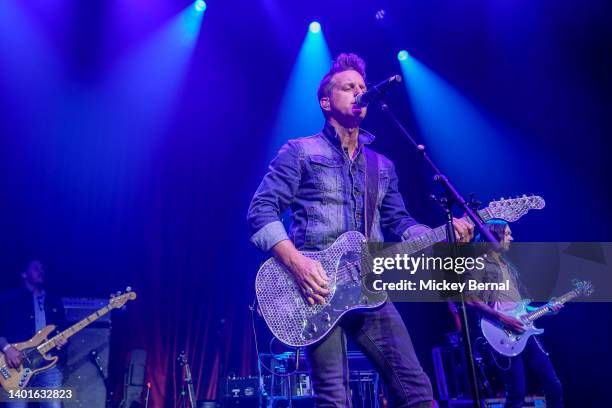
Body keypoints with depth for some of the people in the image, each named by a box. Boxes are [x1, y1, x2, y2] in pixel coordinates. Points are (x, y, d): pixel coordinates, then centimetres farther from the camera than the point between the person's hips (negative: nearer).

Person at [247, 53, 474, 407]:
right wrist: (296, 262, -19)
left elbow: (399, 222, 17)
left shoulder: (383, 166, 21)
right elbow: (261, 210, -4)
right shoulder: (300, 152, 3)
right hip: (317, 287, -5)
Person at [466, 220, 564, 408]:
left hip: (523, 332, 8)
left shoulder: (508, 267, 24)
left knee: (554, 387, 7)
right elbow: (470, 298, -16)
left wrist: (546, 308, 13)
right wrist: (502, 318, -20)